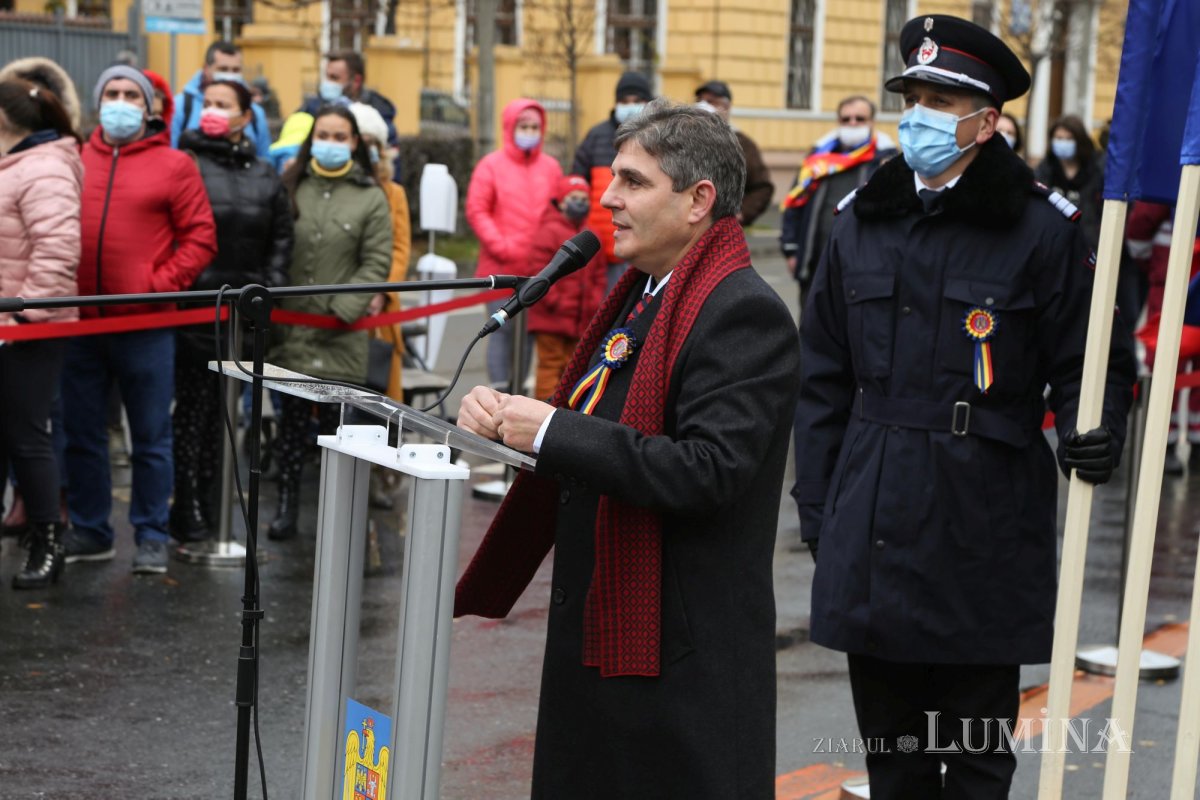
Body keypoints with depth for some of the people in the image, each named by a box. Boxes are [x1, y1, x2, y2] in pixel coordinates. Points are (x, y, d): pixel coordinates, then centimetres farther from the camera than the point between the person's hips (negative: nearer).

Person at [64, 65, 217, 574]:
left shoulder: (174, 166, 1)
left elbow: (200, 238, -2)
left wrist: (160, 285, -11)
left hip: (145, 325, -3)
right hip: (81, 322, 3)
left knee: (151, 438, 4)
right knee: (81, 434, 11)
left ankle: (152, 536, 15)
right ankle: (89, 532, 24)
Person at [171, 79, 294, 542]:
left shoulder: (264, 177, 12)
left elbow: (281, 237, 14)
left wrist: (270, 286, 2)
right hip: (194, 302, -4)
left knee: (219, 406, 12)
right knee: (193, 403, -4)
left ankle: (205, 499, 21)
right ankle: (187, 509, 0)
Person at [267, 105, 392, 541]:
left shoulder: (371, 197, 2)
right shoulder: (291, 186, 7)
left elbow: (377, 263, -1)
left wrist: (344, 308, -11)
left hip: (341, 333, -2)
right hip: (290, 326, 2)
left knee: (337, 419, 1)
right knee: (292, 416, 6)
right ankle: (287, 505, 11)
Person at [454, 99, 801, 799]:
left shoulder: (744, 313, -16)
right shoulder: (639, 295, 13)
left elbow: (707, 472, -27)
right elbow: (589, 435, 17)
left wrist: (551, 431, -23)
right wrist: (504, 416, -3)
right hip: (596, 630, 9)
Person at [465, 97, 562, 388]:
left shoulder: (551, 167, 8)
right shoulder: (491, 165, -1)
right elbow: (476, 210, -4)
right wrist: (499, 245, -12)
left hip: (539, 269, 3)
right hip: (501, 268, -3)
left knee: (529, 331, 6)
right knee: (503, 329, -4)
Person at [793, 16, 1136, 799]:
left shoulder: (1040, 228, -4)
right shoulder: (863, 220, 9)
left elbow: (1090, 357, 2)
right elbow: (825, 375, 13)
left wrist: (1094, 432, -19)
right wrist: (817, 503, 10)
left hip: (984, 529, -4)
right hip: (873, 526, 4)